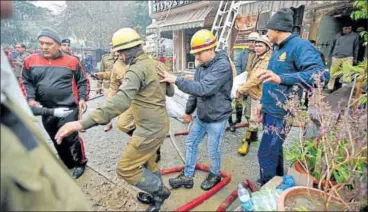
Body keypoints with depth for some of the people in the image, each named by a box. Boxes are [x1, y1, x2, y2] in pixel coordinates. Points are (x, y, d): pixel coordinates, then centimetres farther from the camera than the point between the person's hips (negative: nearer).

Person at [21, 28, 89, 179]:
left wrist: (82, 98, -5)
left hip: (68, 108, -4)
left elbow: (83, 81, 4)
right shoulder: (30, 61, 3)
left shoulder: (71, 61, -4)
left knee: (71, 138, -3)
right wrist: (30, 99, -4)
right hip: (46, 110, 4)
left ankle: (80, 163, 21)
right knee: (57, 140, 16)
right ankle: (67, 164, 36)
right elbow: (27, 83, 11)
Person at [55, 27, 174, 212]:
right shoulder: (155, 64, 8)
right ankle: (156, 194, 44)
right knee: (148, 161, 25)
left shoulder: (138, 68, -20)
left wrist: (83, 123, -42)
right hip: (159, 124, 10)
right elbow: (170, 91, 20)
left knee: (126, 168, 3)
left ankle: (159, 191, 21)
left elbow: (121, 101, -36)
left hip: (150, 129, -10)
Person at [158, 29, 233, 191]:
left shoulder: (223, 65, -22)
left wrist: (176, 80, -33)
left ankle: (215, 175, 37)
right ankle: (187, 176, 31)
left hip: (216, 118, -8)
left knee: (213, 150, 8)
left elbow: (203, 89, -33)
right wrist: (188, 111, 18)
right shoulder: (201, 67, 4)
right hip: (201, 116, 8)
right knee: (191, 143, 14)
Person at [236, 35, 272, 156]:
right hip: (252, 91, 10)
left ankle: (247, 142, 9)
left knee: (253, 119, -1)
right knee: (251, 116, 20)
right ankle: (254, 136, 37)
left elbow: (256, 78, -26)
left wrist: (241, 89, -23)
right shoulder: (258, 58, 12)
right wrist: (244, 89, 6)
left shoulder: (268, 61, -20)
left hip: (259, 93, -10)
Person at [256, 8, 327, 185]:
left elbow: (320, 74, -28)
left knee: (266, 154, -3)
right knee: (274, 150, 20)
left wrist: (281, 78, -40)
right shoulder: (278, 49, 14)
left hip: (280, 113, -9)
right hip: (270, 110, 9)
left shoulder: (299, 46, -14)